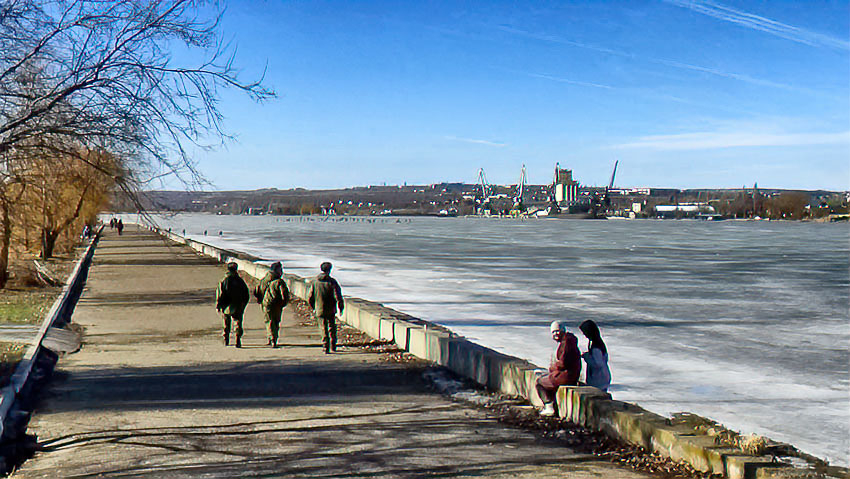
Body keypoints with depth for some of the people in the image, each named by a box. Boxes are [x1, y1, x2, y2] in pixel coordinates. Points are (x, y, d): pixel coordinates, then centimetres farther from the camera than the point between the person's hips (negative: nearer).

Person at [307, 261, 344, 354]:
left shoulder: (314, 281, -3)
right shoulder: (332, 282, -11)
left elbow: (310, 297, 3)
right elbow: (338, 297, -13)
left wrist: (313, 308, 17)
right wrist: (341, 307, 0)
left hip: (319, 310, 1)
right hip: (331, 310, -1)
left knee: (323, 329, 7)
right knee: (332, 328, 18)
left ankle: (326, 347, -1)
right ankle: (333, 346, 24)